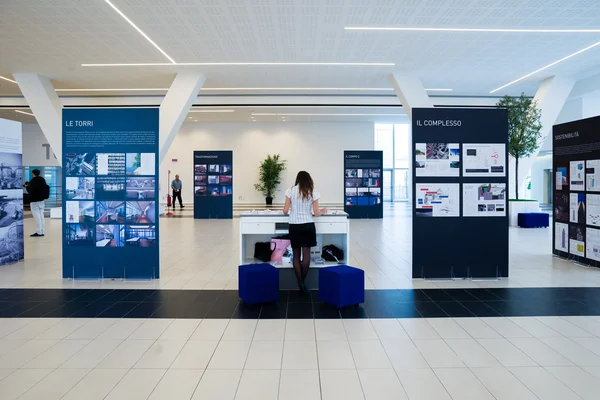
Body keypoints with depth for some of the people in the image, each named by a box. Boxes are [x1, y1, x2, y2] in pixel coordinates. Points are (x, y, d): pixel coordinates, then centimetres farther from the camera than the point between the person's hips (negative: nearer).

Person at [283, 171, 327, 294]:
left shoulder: (290, 191, -1)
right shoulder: (313, 192, 0)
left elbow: (285, 211, -1)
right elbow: (316, 213, -1)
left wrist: (285, 209, 22)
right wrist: (322, 211, 20)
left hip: (294, 226, 1)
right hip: (308, 226, -1)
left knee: (296, 256, 10)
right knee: (306, 255, 5)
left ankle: (300, 284, 11)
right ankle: (302, 282, 11)